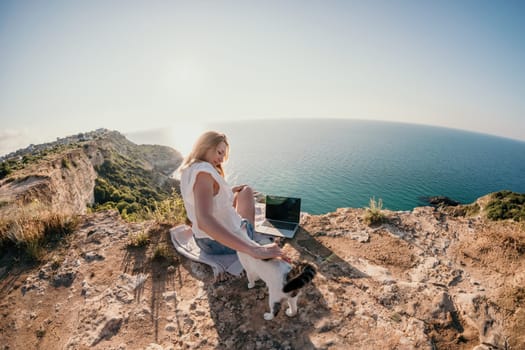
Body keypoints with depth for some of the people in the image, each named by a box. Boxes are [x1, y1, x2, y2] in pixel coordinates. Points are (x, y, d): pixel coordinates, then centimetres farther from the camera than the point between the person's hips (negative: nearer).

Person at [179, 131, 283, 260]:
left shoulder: (187, 170, 1)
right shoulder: (204, 169, -28)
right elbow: (204, 221, -43)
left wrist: (230, 190, 14)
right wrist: (254, 250, -47)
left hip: (204, 240, 8)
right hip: (226, 243, -8)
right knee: (247, 191, 15)